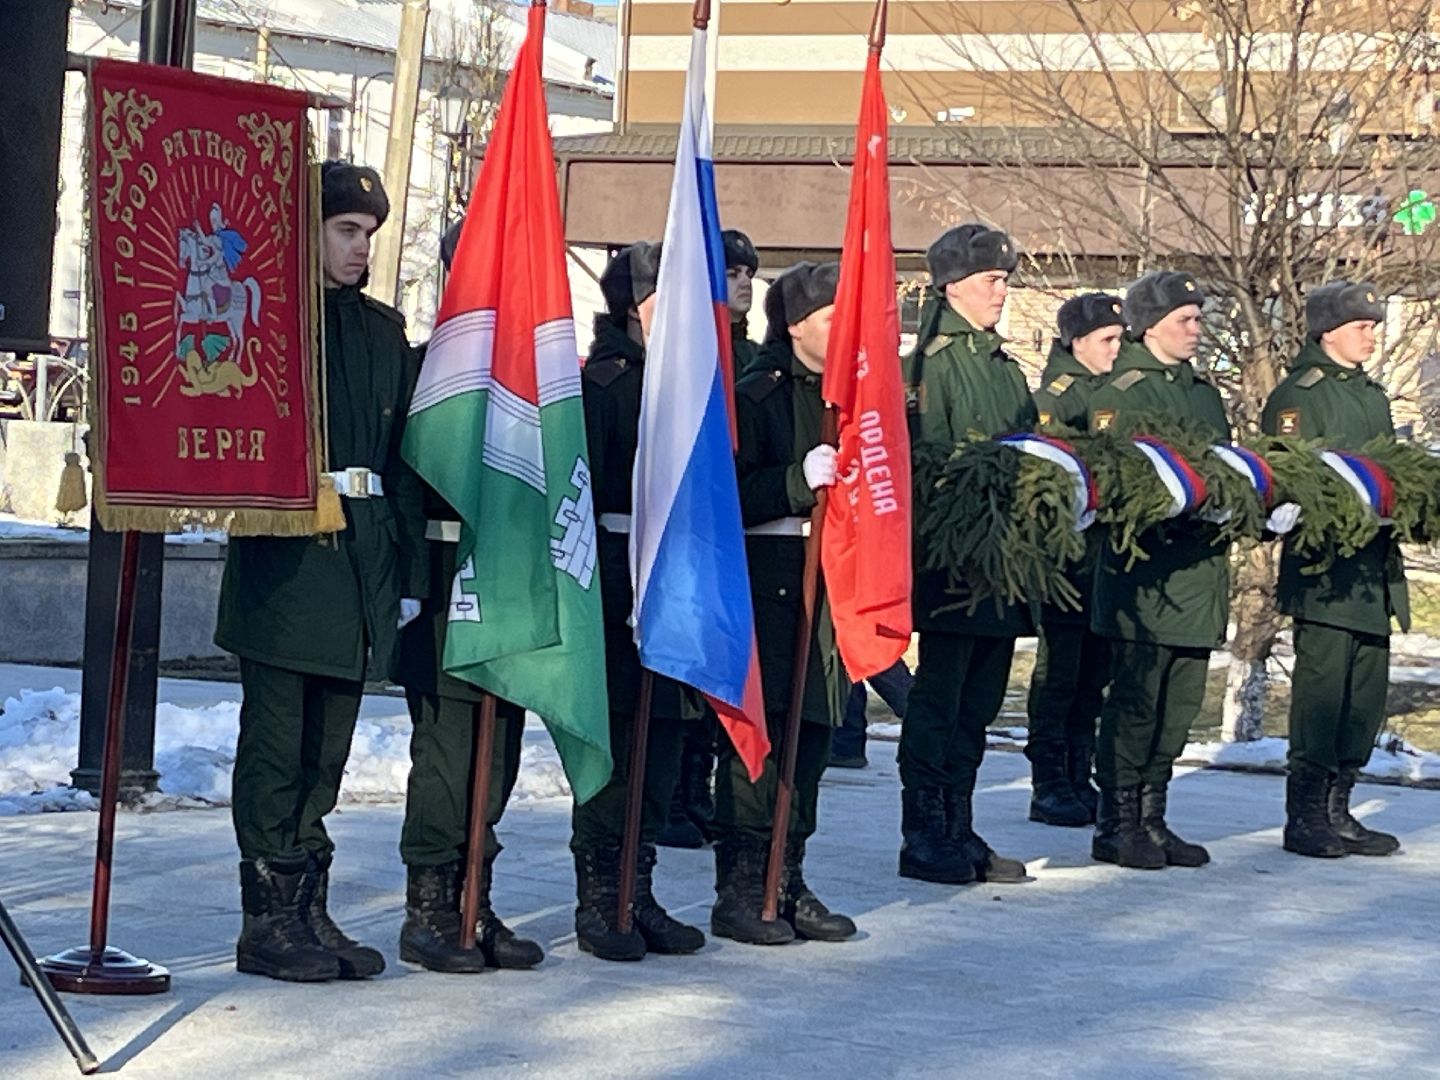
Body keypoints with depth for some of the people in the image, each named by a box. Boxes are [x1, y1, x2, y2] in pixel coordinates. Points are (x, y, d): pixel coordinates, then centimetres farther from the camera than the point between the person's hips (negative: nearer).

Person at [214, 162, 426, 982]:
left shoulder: (385, 329, 17)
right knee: (277, 741, -2)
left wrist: (410, 570, 12)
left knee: (328, 747, 9)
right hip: (287, 551, -6)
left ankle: (310, 912, 15)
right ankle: (269, 920, 3)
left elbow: (405, 456, 16)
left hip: (365, 554, 6)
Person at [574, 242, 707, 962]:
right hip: (618, 574, -7)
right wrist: (597, 581, -20)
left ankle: (637, 894, 15)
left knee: (663, 740, 8)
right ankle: (598, 898, 4)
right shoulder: (599, 381, -6)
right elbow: (582, 489, -13)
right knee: (615, 736, -4)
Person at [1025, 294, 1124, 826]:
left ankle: (1079, 779, 16)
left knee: (1093, 672, 10)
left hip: (1108, 551, 7)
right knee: (1059, 670, -4)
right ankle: (1050, 787, 0)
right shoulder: (1055, 395, -7)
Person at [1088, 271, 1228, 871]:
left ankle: (1152, 820, 18)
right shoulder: (1122, 393, -6)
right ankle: (1116, 826, 2)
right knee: (1135, 700, -5)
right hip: (1146, 570, -8)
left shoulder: (1204, 393, 20)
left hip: (1200, 568, 8)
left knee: (1180, 704, 10)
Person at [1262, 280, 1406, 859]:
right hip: (1325, 566, -9)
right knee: (1321, 690, -7)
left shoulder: (1372, 395, 21)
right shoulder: (1296, 396, -7)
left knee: (1367, 690, 10)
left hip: (1374, 567, 9)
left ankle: (1337, 811, 18)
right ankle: (1305, 816, 0)